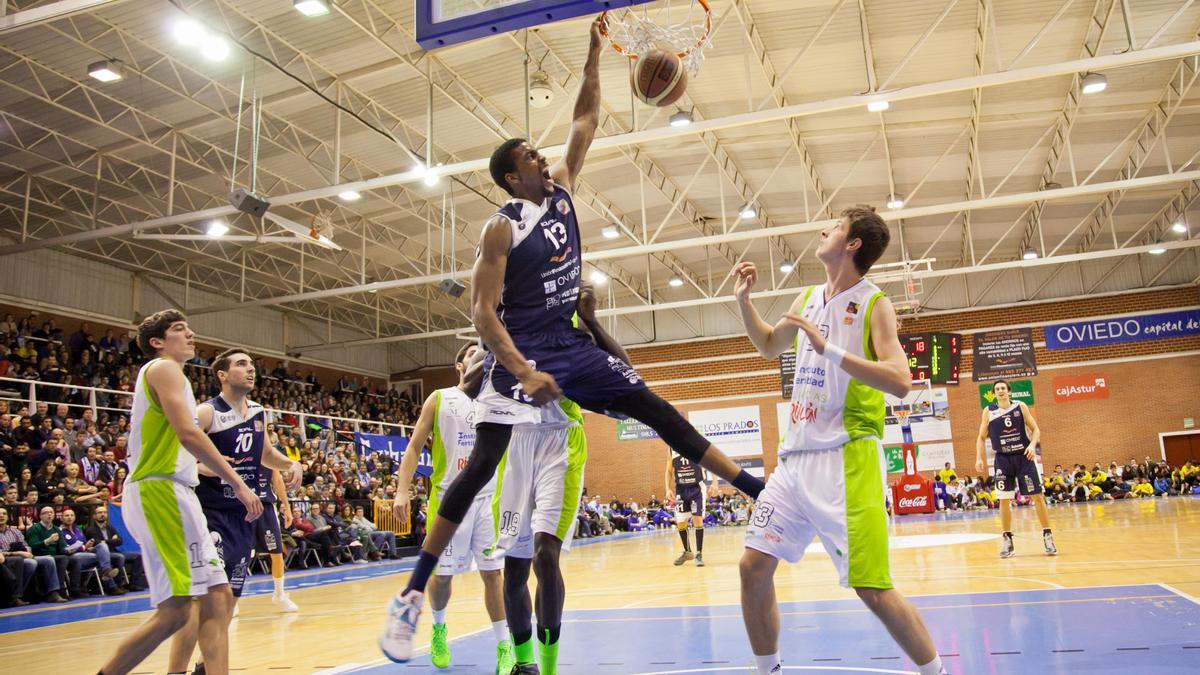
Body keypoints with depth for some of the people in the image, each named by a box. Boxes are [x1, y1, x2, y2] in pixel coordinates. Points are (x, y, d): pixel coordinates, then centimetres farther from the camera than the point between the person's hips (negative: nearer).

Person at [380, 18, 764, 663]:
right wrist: (524, 372, -27)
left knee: (656, 410, 3)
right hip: (521, 351, -6)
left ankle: (747, 482, 10)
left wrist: (594, 54, 6)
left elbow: (585, 120, 15)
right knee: (482, 465, -12)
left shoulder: (561, 189, 8)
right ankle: (410, 598, -7)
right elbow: (482, 310, -17)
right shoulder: (502, 226, -11)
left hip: (570, 343, 7)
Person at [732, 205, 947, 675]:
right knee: (754, 566, 4)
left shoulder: (874, 304, -7)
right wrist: (744, 299, 16)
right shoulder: (808, 298, 12)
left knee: (871, 587, -7)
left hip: (847, 457, -6)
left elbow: (900, 381, -20)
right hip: (795, 456, 7)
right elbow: (769, 347, 30)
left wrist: (827, 348, -26)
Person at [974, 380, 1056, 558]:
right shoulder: (988, 411, 2)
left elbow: (1035, 429, 3)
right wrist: (979, 458, -4)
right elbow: (981, 437, 7)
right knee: (1004, 500, 0)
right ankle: (1007, 539, 9)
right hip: (1003, 459, 1)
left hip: (1023, 456, 0)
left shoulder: (1021, 406, 0)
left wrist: (1032, 444, -16)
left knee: (1037, 496, -2)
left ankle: (1047, 536, 8)